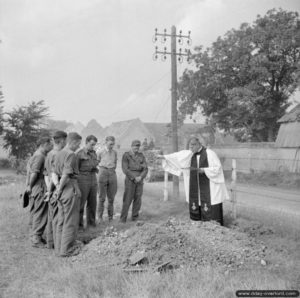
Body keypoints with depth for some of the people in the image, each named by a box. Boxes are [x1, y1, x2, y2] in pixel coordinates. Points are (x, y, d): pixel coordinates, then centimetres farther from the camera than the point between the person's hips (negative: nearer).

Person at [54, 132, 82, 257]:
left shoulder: (58, 154, 11)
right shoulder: (71, 154, -15)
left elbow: (55, 174, 9)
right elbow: (66, 175, -21)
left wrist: (57, 187, 5)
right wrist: (60, 189, -10)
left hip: (62, 190, 9)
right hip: (70, 188, -8)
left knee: (61, 220, 16)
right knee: (71, 221, 2)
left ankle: (59, 248, 24)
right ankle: (66, 250, 8)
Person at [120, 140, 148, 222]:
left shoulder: (141, 156, 7)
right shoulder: (126, 155, -4)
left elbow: (145, 169, 1)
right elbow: (125, 169, -12)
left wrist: (140, 177, -16)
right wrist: (134, 178, -17)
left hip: (139, 181, 4)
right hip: (130, 180, -4)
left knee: (138, 199, 2)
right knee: (127, 200, -7)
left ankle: (135, 217, 12)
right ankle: (123, 219, 0)